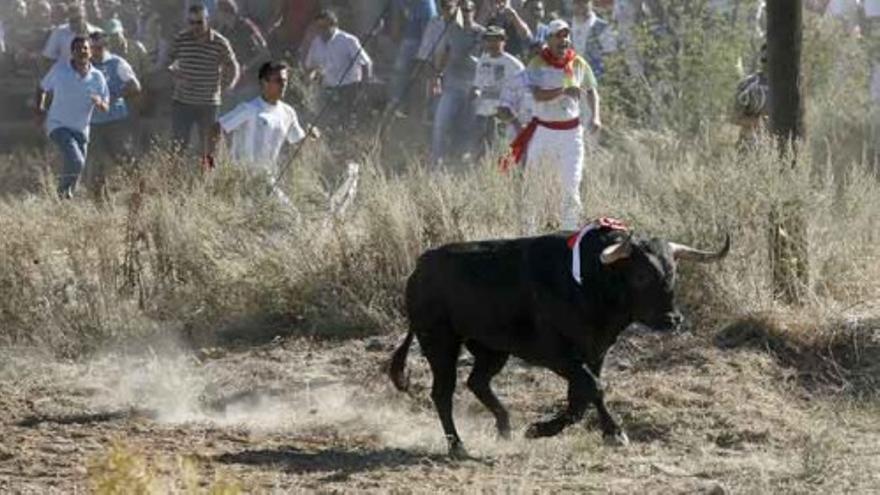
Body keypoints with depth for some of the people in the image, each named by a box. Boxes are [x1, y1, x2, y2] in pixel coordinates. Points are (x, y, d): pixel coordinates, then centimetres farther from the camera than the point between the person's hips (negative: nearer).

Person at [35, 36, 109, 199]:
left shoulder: (97, 77, -3)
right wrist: (40, 109, -7)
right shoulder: (59, 69, -8)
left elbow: (106, 107, -1)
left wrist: (100, 103, -24)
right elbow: (42, 88, 8)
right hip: (58, 125, -4)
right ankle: (63, 188, 3)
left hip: (80, 130, 4)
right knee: (76, 161, -24)